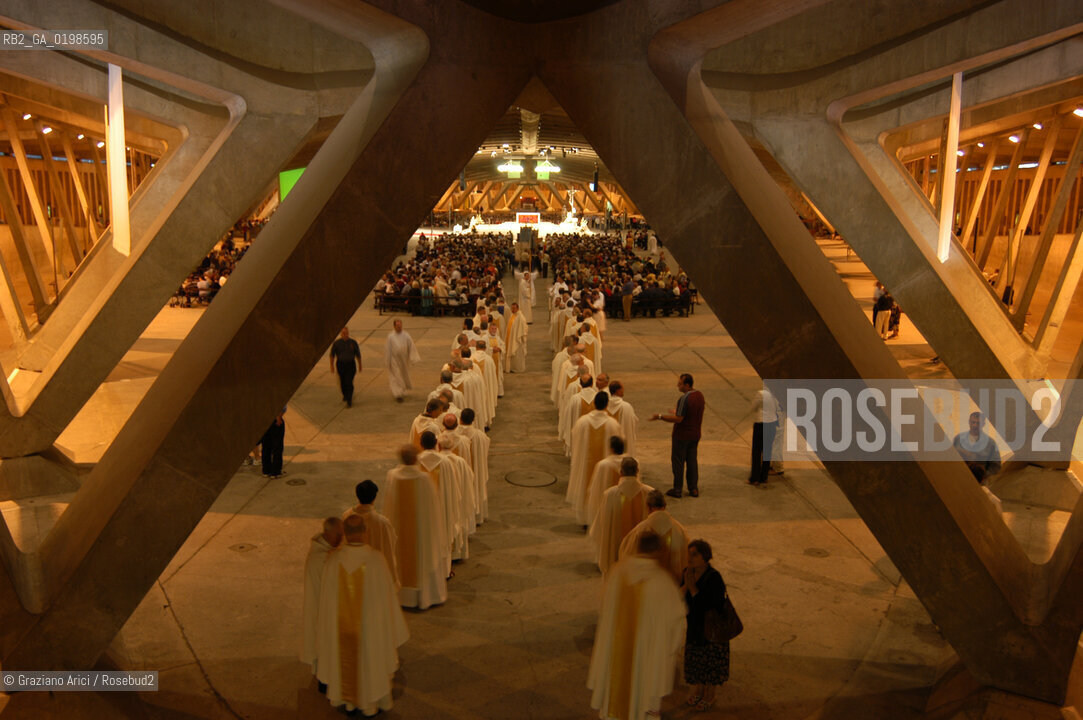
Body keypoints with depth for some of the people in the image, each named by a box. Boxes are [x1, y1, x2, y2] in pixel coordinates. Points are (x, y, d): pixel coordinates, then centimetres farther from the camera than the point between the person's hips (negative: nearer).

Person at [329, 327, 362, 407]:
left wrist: (360, 365, 8)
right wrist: (332, 366, -8)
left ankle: (349, 401, -8)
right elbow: (332, 355, -3)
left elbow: (358, 354, 3)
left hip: (350, 365, -2)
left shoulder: (353, 342, -6)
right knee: (342, 382, 16)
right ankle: (345, 395, 45)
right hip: (340, 364, 2)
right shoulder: (336, 343, -7)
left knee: (349, 383, -11)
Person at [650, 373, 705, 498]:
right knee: (692, 460, 16)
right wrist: (677, 412, 24)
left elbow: (678, 419, -25)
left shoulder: (685, 398, -24)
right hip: (695, 435, 8)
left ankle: (677, 490, 11)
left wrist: (660, 416, -19)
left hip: (682, 435, -8)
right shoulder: (699, 395, 4)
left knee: (678, 461, 4)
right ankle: (693, 489, 20)